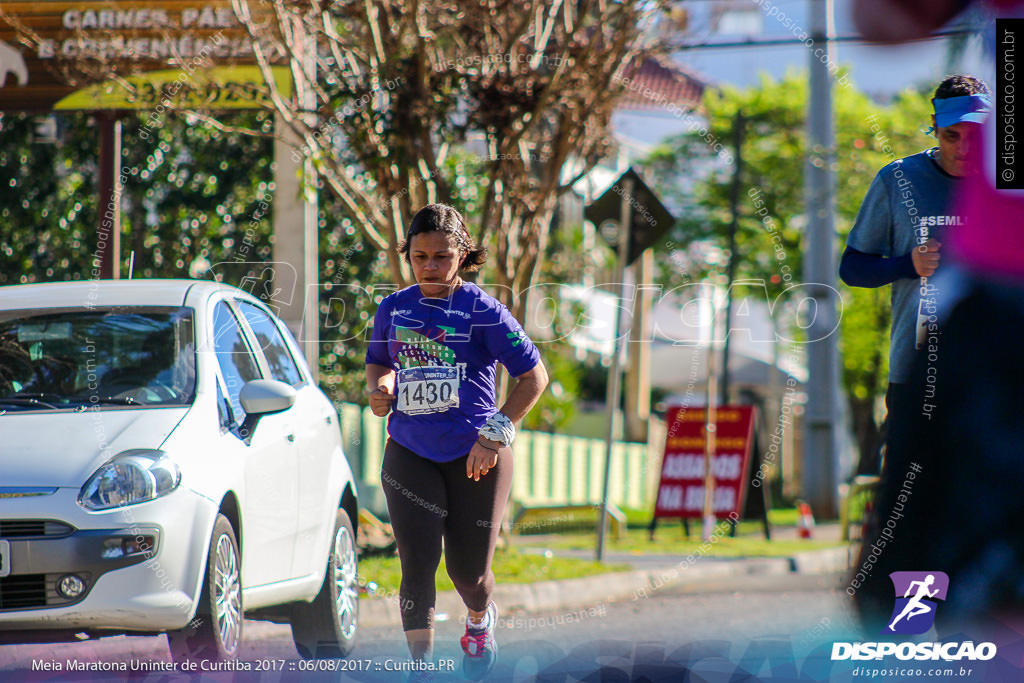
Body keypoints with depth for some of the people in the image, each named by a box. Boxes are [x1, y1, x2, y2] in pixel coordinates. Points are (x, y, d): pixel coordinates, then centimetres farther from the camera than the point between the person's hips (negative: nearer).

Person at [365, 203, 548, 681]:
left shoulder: (482, 311, -8)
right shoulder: (393, 309, 4)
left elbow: (534, 376, -5)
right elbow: (379, 361, 23)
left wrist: (495, 434, -11)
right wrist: (379, 387, -1)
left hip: (474, 457, -2)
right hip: (410, 455, 2)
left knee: (468, 571, 7)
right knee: (418, 563, -10)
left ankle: (480, 620, 42)